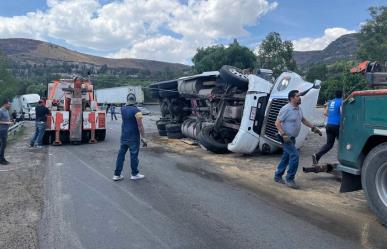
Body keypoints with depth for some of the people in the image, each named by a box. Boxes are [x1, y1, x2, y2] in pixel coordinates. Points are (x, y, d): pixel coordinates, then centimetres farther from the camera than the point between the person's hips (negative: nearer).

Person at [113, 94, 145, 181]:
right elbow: (140, 126, -16)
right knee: (134, 155, 5)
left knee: (121, 154, 11)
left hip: (124, 136, 6)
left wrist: (127, 104, 21)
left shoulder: (123, 109, 3)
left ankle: (117, 174, 17)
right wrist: (142, 137, -9)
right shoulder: (136, 111, -15)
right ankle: (134, 174, 16)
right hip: (133, 137, -6)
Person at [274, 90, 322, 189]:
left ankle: (277, 176, 27)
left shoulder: (298, 108, 8)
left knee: (286, 157, 15)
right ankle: (289, 179, -3)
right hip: (286, 138, -9)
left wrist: (313, 128, 17)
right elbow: (277, 123, -19)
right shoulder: (286, 109, -18)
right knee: (295, 155, -14)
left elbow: (303, 120, 23)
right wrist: (284, 135, -28)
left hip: (292, 138, 9)